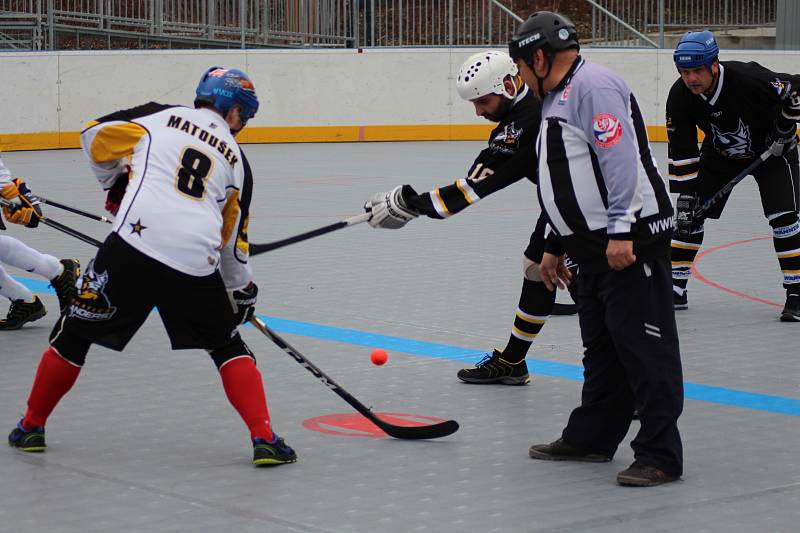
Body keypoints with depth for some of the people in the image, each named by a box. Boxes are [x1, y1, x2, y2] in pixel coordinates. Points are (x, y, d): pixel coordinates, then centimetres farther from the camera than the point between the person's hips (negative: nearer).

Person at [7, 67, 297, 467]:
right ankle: (264, 439, 8)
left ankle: (31, 426, 25)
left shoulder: (161, 116, 15)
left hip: (134, 243, -1)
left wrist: (115, 183, 29)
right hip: (197, 262, 1)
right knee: (228, 346, 21)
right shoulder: (236, 159, 20)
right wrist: (241, 290, 36)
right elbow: (233, 238, 22)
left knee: (75, 332, 17)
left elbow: (95, 137, 12)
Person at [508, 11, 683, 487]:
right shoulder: (558, 99, 22)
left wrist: (621, 232, -26)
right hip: (596, 247, 11)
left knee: (644, 344, -8)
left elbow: (621, 158, -22)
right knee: (602, 346, 17)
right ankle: (593, 437, 26)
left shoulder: (593, 86, -12)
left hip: (632, 241, -11)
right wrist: (556, 246, 30)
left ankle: (661, 455, -6)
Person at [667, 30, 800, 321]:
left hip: (770, 148, -4)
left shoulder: (748, 78, -36)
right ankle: (675, 290, 8)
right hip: (720, 153, 4)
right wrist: (685, 194, -19)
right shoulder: (680, 96, -22)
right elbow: (682, 151, -16)